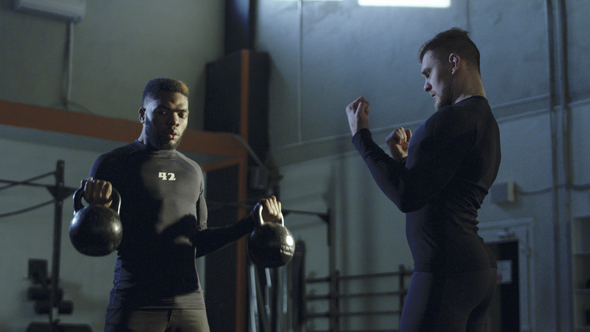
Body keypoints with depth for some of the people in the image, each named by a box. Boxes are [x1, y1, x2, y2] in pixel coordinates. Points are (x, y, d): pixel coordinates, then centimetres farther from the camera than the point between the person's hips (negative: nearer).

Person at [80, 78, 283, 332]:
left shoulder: (193, 172, 18)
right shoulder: (114, 164, 2)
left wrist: (252, 221, 12)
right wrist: (95, 209, -22)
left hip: (189, 303, 4)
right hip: (135, 307, -4)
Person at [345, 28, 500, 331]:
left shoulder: (453, 118, -11)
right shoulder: (486, 121, 22)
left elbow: (406, 197, -18)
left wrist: (361, 136, -9)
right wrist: (404, 160, 15)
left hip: (446, 271, -10)